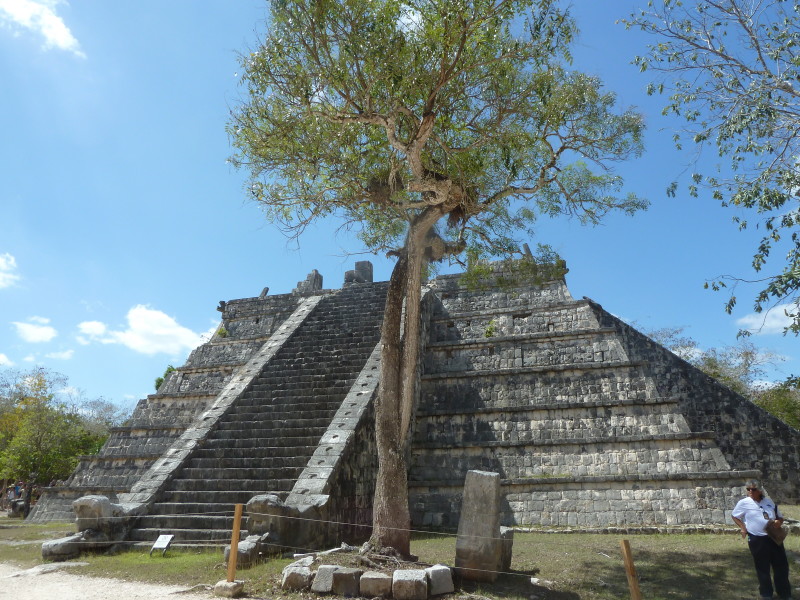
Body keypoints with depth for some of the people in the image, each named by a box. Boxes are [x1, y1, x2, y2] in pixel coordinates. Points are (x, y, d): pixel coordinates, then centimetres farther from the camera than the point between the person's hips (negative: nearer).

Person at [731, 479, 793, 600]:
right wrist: (743, 528, -5)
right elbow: (734, 516, 7)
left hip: (774, 538, 3)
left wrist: (778, 522, -8)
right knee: (763, 568, 8)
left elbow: (780, 517, 14)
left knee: (782, 566, 10)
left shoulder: (769, 502, 5)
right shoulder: (744, 503, -5)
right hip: (757, 540, -3)